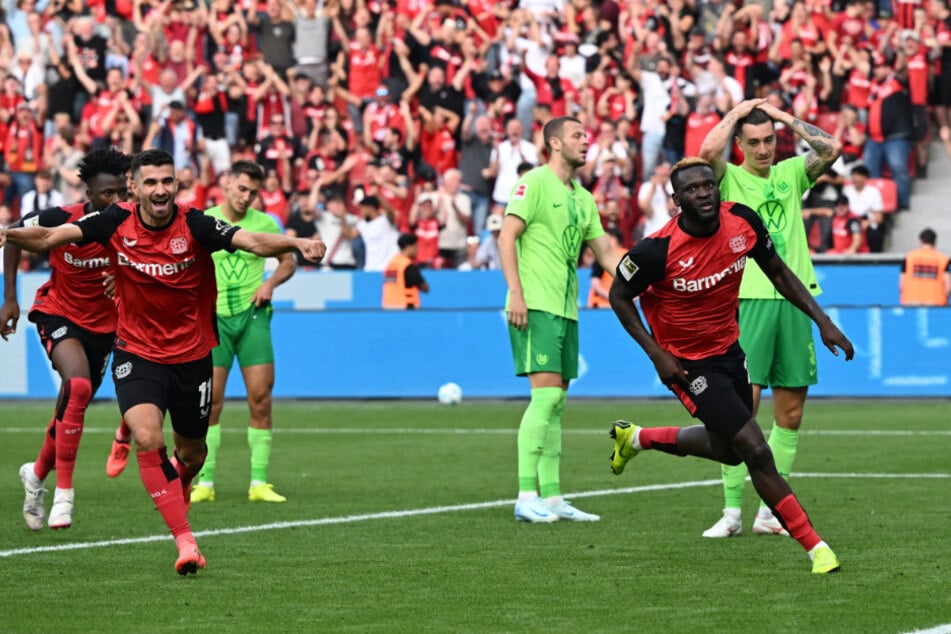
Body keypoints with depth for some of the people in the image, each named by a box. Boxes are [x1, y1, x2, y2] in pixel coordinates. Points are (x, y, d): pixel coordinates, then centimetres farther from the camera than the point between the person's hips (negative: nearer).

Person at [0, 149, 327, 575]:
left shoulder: (195, 227, -16)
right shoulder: (115, 223, -11)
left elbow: (255, 242, -29)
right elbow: (48, 238, -16)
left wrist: (297, 244, -48)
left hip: (192, 356, 1)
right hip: (137, 354, -1)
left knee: (191, 453, 15)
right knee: (147, 437, -24)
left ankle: (177, 487, 54)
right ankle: (185, 541, -18)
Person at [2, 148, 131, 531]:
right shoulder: (61, 220, -22)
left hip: (103, 324, 3)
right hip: (58, 313, -3)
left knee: (71, 412, 12)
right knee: (78, 385, -29)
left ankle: (37, 474, 43)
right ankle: (64, 492, -23)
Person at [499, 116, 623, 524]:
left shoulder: (583, 198, 19)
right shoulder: (535, 183, -5)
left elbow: (605, 252, 23)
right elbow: (506, 236, -11)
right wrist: (516, 292, -19)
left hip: (566, 308, 8)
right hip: (535, 306, -8)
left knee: (555, 402, 8)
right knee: (546, 394, -15)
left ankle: (551, 497, 10)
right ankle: (527, 497, -14)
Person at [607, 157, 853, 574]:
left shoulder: (743, 222, -13)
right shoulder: (658, 250, -27)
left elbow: (778, 273, 3)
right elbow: (619, 295, -11)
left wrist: (822, 321, -2)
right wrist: (657, 353, -17)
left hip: (728, 349, 7)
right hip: (687, 363, -7)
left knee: (728, 450, 23)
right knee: (756, 452, -13)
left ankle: (636, 438, 44)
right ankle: (814, 546, -3)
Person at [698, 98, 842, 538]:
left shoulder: (791, 174, 13)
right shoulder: (728, 178, 3)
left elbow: (830, 150, -2)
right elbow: (708, 151, -17)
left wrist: (786, 117, 3)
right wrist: (738, 111, -3)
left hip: (794, 300, 4)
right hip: (748, 301, -4)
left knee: (790, 414, 5)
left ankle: (771, 512, 13)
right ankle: (731, 513, -5)